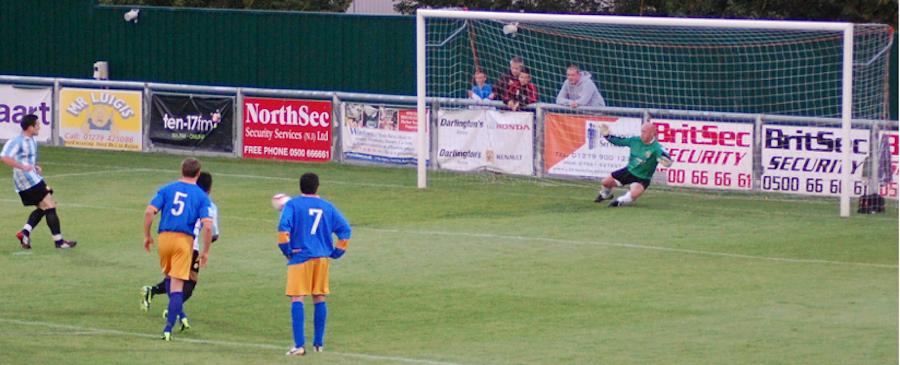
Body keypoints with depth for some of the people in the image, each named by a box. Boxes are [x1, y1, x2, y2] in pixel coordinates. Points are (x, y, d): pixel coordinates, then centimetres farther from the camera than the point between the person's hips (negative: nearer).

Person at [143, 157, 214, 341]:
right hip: (184, 240, -2)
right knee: (177, 285, -2)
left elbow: (149, 212, -5)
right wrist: (205, 251, 1)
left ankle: (177, 312, 26)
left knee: (169, 277, 26)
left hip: (164, 237, 2)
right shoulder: (202, 196, 3)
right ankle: (168, 328, -10)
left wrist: (147, 236, 6)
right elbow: (208, 226, -7)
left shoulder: (166, 189, 7)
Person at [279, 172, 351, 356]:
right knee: (319, 298, 14)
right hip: (322, 258, 4)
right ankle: (318, 343, 18)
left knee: (297, 298, -6)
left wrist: (286, 249, -7)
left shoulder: (292, 205, -3)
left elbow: (283, 227, -17)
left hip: (300, 256, -4)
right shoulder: (326, 206, 9)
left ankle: (299, 344, -16)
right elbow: (344, 229, 7)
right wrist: (337, 252, 13)